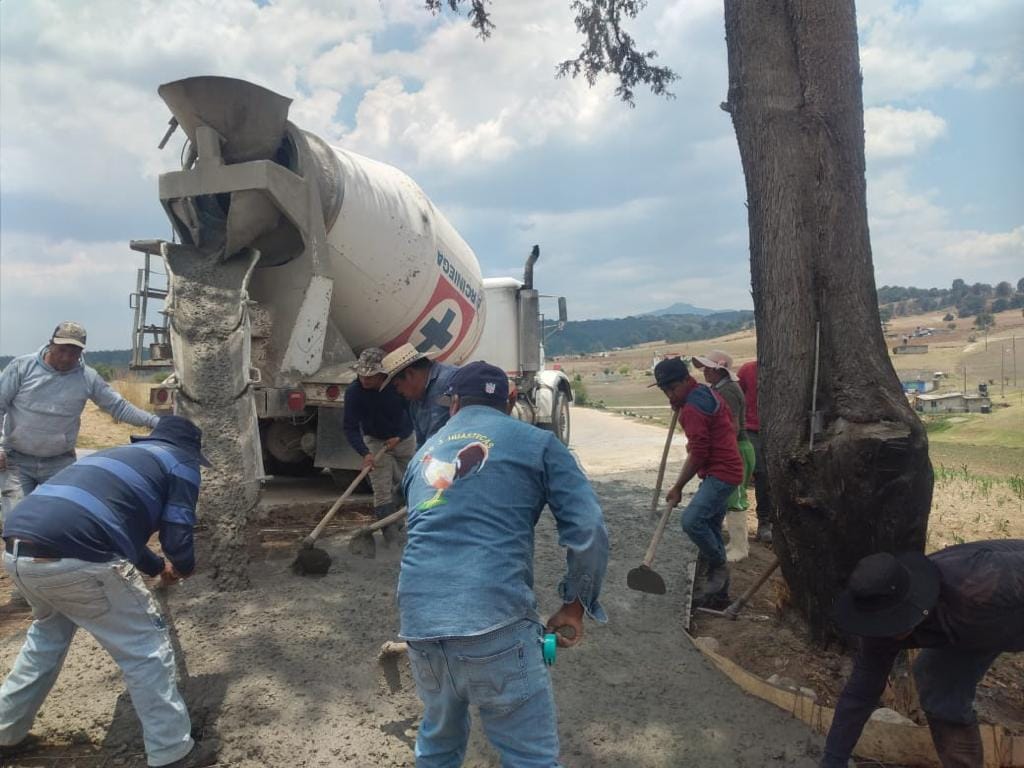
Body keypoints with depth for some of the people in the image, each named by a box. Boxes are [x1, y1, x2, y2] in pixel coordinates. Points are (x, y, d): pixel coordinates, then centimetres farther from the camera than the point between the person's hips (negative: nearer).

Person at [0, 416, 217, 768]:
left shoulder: (119, 454, 34)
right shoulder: (181, 462, 12)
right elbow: (177, 536, 4)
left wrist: (158, 567, 55)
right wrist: (183, 567, 27)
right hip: (73, 558, -8)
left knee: (48, 631, 36)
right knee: (146, 648, 8)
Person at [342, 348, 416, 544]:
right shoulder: (353, 391, -24)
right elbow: (350, 427, -23)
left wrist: (399, 437, -20)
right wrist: (365, 453, -35)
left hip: (404, 438, 1)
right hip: (375, 441, -1)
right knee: (382, 489, -9)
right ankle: (391, 532, -4)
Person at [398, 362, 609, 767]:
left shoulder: (425, 452, 22)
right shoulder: (536, 442, 7)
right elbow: (588, 531, -3)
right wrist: (576, 605, 11)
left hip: (418, 622, 6)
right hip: (493, 621, -5)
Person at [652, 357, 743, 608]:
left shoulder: (692, 408, -19)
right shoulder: (708, 393, 12)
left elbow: (697, 454, -21)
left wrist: (678, 488, -14)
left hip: (720, 473, -11)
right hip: (722, 469, 11)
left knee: (691, 521, -23)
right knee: (711, 527, 12)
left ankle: (719, 566, -2)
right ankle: (719, 592, 20)